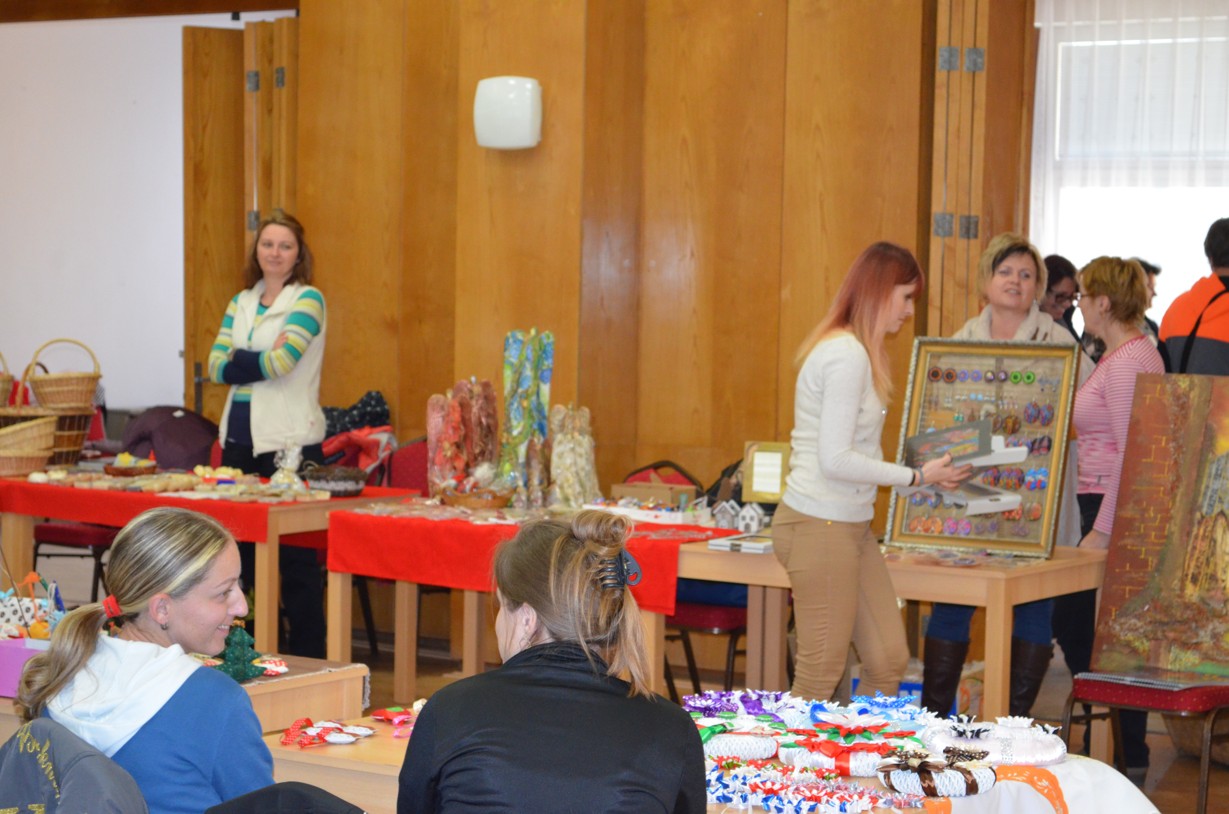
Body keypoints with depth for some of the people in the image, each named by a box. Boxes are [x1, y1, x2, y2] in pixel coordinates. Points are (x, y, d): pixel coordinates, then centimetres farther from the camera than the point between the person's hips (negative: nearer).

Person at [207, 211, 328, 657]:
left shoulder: (308, 299, -2)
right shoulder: (241, 302, 16)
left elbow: (282, 360, -16)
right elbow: (217, 365, 4)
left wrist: (239, 362, -3)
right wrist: (263, 361, -8)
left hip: (291, 437, -6)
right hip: (241, 436, 6)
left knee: (295, 554, -5)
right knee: (241, 548, 7)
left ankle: (307, 656, -1)